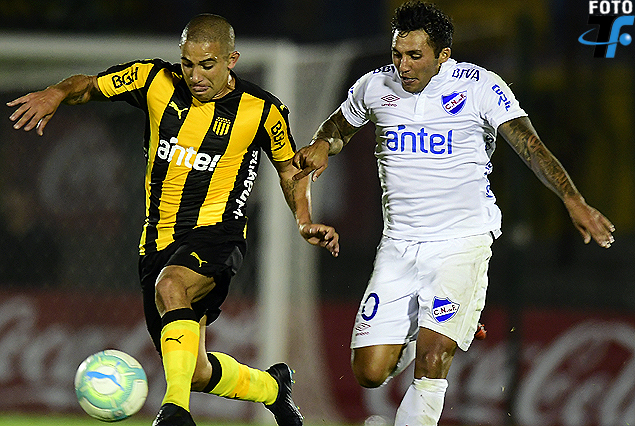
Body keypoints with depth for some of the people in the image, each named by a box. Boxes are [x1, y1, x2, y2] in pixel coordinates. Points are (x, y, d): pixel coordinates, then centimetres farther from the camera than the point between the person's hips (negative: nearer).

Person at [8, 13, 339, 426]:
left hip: (217, 233, -4)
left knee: (171, 284, -38)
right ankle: (271, 386, 35)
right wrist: (55, 94, -14)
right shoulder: (156, 82, -2)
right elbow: (88, 86, 8)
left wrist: (305, 222, -3)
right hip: (160, 239, 4)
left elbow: (290, 167, 12)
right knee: (196, 373, 6)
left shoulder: (261, 110, -6)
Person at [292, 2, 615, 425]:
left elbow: (530, 145, -17)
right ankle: (416, 335, 32)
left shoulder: (479, 86, -8)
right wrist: (322, 146, -1)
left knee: (431, 360, -20)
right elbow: (340, 127, 23)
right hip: (399, 244, 4)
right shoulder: (375, 86, 3)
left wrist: (573, 200, -31)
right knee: (370, 373, 0)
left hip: (464, 243, -4)